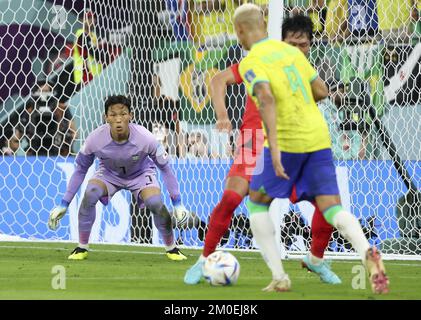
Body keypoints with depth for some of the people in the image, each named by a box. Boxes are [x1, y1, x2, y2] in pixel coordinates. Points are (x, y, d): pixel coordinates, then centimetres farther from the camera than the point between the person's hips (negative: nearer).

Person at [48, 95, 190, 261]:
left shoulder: (145, 138, -33)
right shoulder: (95, 139, -30)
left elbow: (165, 168, -17)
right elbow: (80, 170, -13)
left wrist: (177, 204, -17)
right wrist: (63, 205, -12)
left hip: (140, 174, -1)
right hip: (109, 173, 1)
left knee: (155, 203, -28)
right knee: (89, 194, -29)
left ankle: (171, 249, -2)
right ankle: (82, 248, -10)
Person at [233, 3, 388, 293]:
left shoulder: (251, 63, -6)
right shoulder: (291, 51, 14)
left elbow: (266, 98, -24)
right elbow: (321, 90, 15)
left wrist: (273, 147, -30)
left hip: (286, 140, -5)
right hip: (319, 137, 5)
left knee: (256, 203, 16)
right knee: (332, 209, 1)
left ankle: (279, 277, 9)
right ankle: (367, 253, -30)